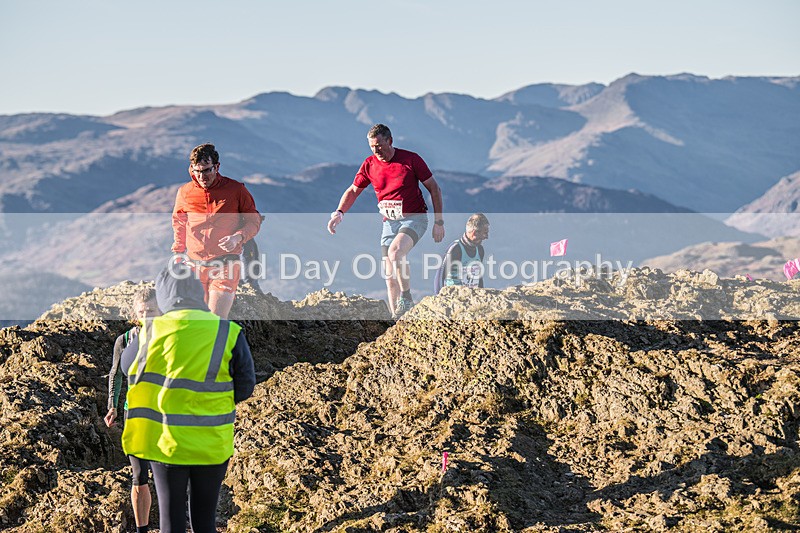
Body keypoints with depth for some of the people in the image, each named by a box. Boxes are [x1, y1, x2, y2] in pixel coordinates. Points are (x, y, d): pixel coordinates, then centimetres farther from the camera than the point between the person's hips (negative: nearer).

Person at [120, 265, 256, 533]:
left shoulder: (153, 331, -6)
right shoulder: (229, 333, -6)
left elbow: (127, 366, 11)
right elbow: (245, 387, -3)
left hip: (166, 440, 0)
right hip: (213, 444, 0)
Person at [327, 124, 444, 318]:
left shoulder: (411, 159, -11)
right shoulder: (369, 165, -1)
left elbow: (434, 189, -4)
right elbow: (353, 190, 11)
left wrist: (439, 222, -7)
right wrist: (339, 213, -7)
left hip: (414, 218, -5)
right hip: (389, 222, 5)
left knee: (395, 252, -31)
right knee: (390, 275, 0)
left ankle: (406, 296, -14)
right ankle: (396, 319, 7)